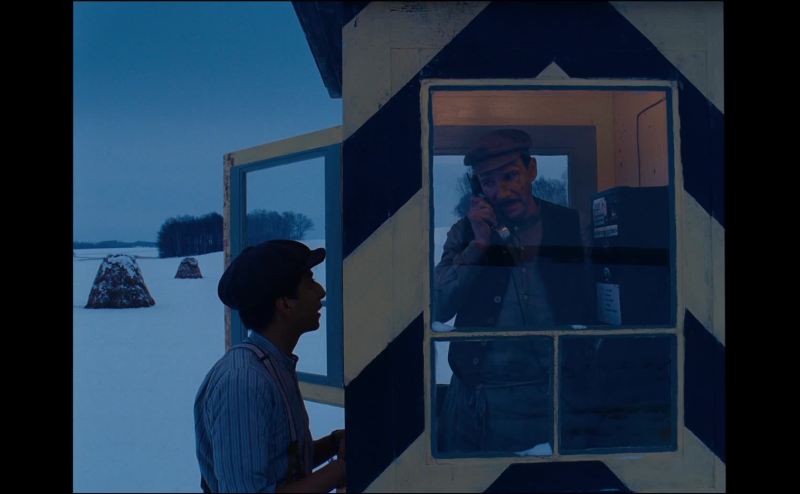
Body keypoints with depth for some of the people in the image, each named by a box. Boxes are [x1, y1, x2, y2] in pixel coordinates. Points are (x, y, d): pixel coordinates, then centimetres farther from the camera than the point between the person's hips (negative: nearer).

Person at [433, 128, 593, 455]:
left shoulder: (569, 226, 0)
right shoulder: (465, 232, 2)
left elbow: (588, 308, 2)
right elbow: (438, 310, -7)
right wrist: (479, 244, -13)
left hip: (549, 398, -1)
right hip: (475, 400, 1)